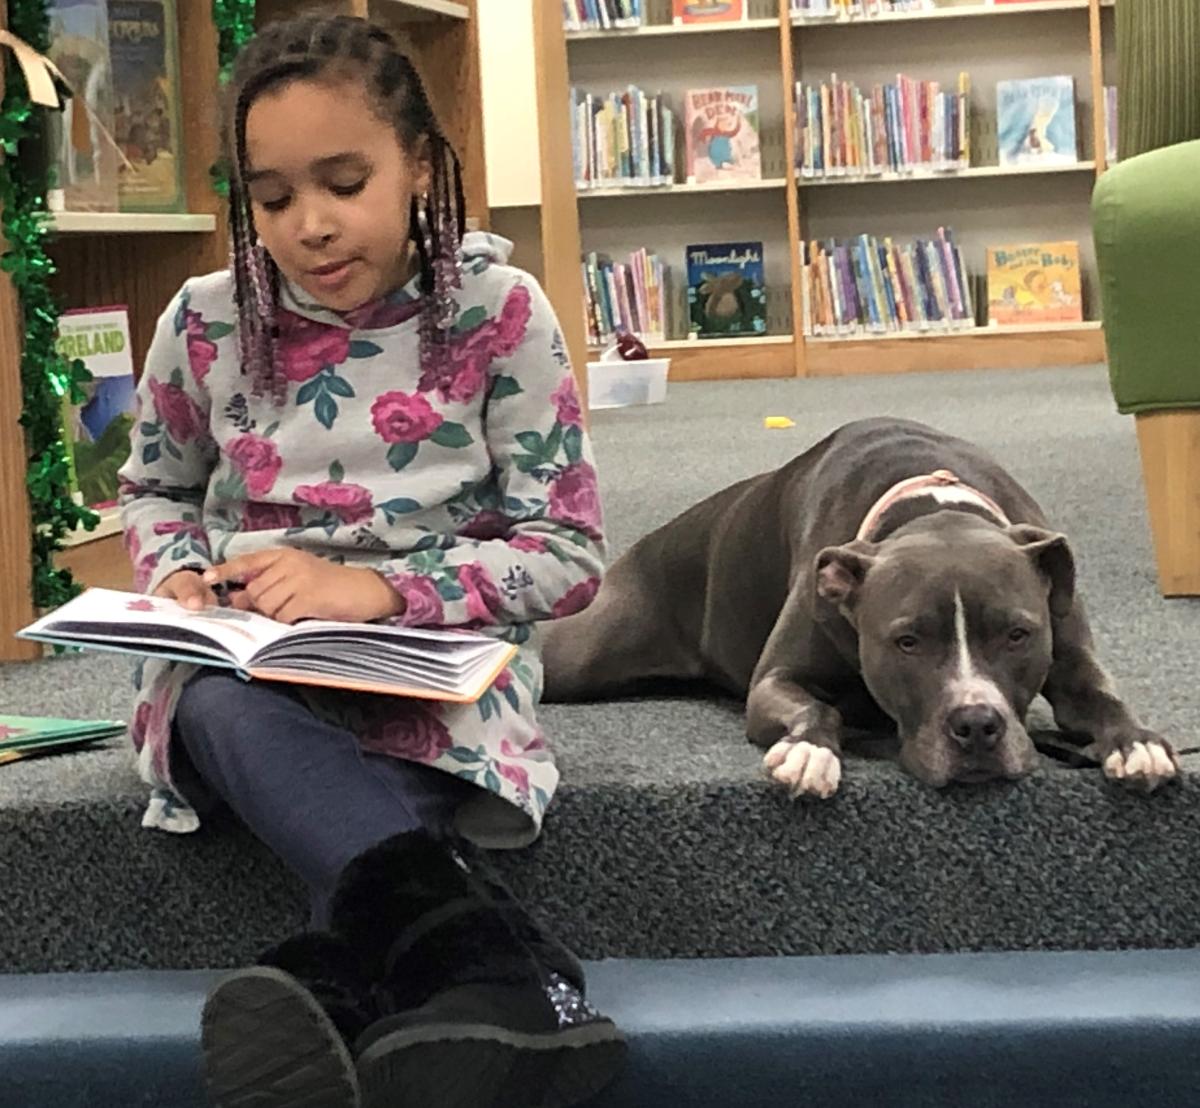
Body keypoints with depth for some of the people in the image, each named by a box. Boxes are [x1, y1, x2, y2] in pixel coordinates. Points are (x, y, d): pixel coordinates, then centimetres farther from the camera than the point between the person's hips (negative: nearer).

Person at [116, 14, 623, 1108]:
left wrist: (378, 588, -19)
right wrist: (176, 572, -5)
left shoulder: (497, 312, -7)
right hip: (244, 660, 2)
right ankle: (486, 963, -53)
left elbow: (569, 554, -6)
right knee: (228, 712, -37)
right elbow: (155, 488, 20)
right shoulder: (207, 320, 0)